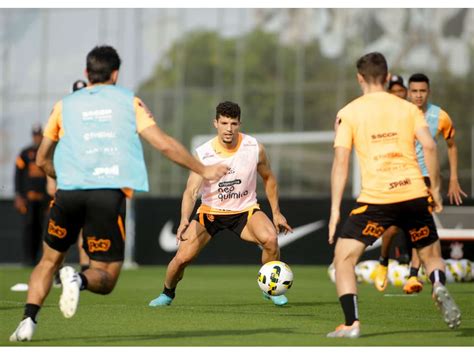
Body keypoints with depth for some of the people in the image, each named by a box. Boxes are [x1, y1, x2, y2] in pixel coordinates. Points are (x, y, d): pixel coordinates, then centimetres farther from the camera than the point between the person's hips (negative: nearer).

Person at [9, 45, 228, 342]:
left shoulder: (65, 105, 19)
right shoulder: (129, 101, 13)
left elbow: (42, 160, 26)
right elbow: (164, 144, 7)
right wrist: (204, 170, 17)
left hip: (69, 193, 2)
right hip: (111, 193, -2)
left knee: (50, 261, 21)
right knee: (105, 279, 6)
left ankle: (28, 320, 0)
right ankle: (79, 279, -28)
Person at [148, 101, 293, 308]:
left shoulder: (254, 148, -13)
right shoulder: (203, 154, -18)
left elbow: (268, 178, 6)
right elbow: (191, 191, -23)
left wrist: (276, 213, 4)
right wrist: (185, 219, -41)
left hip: (245, 210, 0)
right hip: (210, 212, 0)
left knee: (270, 239, -29)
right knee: (182, 257, -11)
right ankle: (167, 294, 23)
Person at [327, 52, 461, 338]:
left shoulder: (348, 113, 5)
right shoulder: (409, 108, 10)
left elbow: (341, 160, -2)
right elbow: (429, 146, -2)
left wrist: (335, 209, -1)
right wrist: (435, 188, 8)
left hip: (376, 198, -3)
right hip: (415, 194, 3)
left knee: (344, 257, 8)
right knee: (432, 254, 22)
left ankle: (351, 324, -7)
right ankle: (440, 287, -11)